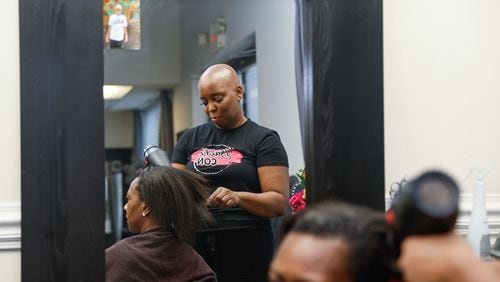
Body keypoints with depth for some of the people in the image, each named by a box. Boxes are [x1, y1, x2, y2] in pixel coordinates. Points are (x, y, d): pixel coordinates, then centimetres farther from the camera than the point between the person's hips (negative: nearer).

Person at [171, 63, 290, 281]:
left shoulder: (263, 139, -1)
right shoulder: (190, 139, 12)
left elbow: (279, 202, -9)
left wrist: (238, 197, -25)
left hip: (246, 249, -3)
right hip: (194, 247, 3)